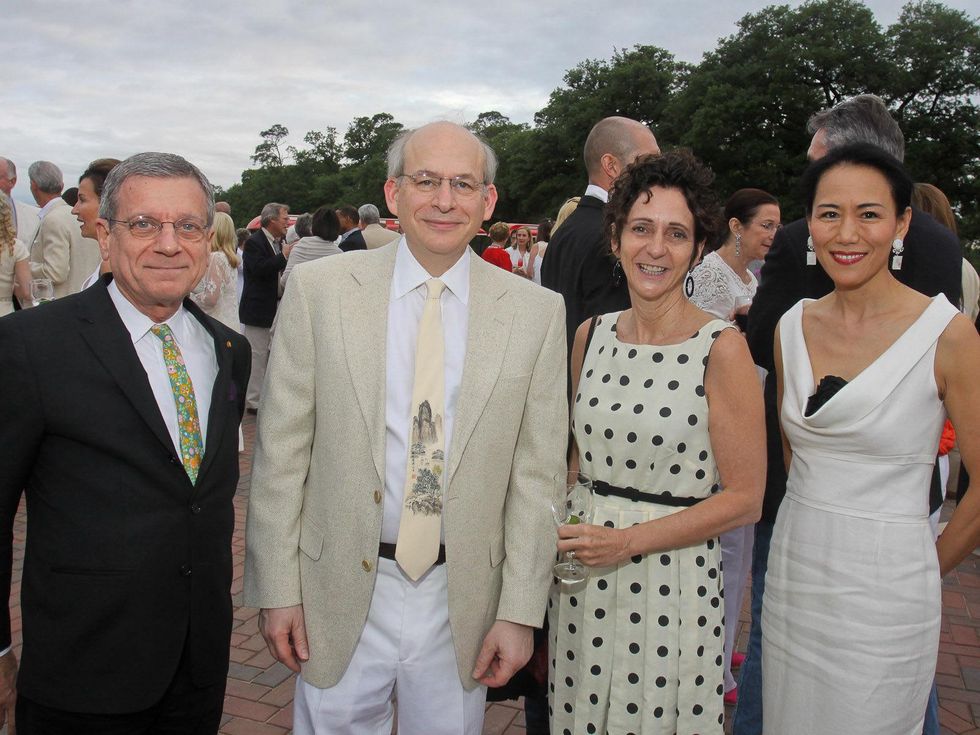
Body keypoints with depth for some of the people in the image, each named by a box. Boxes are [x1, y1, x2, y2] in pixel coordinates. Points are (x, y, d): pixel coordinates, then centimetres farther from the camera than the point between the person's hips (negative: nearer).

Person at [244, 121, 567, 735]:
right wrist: (277, 589, -3)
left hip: (463, 599, 1)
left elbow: (537, 472, -3)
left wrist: (519, 610, -4)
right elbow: (281, 450, -3)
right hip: (340, 593, 0)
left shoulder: (536, 312, -4)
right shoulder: (320, 289, -5)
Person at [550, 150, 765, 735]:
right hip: (583, 583, 5)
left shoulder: (721, 347, -12)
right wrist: (562, 531, -1)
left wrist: (627, 540, -16)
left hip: (675, 583, -4)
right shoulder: (591, 335, 4)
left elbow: (744, 500, -11)